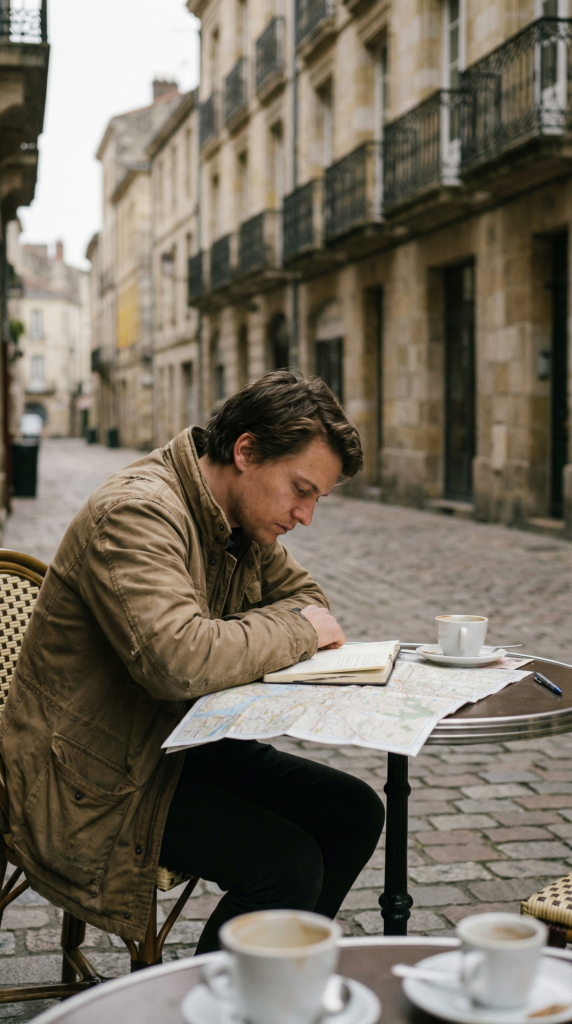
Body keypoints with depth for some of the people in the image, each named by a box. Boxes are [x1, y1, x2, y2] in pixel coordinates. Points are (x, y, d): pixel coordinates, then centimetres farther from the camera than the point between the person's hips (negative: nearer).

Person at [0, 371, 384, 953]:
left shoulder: (244, 517, 5)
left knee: (354, 812, 1)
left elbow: (303, 596, 18)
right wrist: (294, 630, -21)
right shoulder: (136, 513, -24)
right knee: (287, 866, -23)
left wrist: (243, 634, -6)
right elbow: (179, 660, -38)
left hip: (184, 742, 9)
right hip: (97, 778, -9)